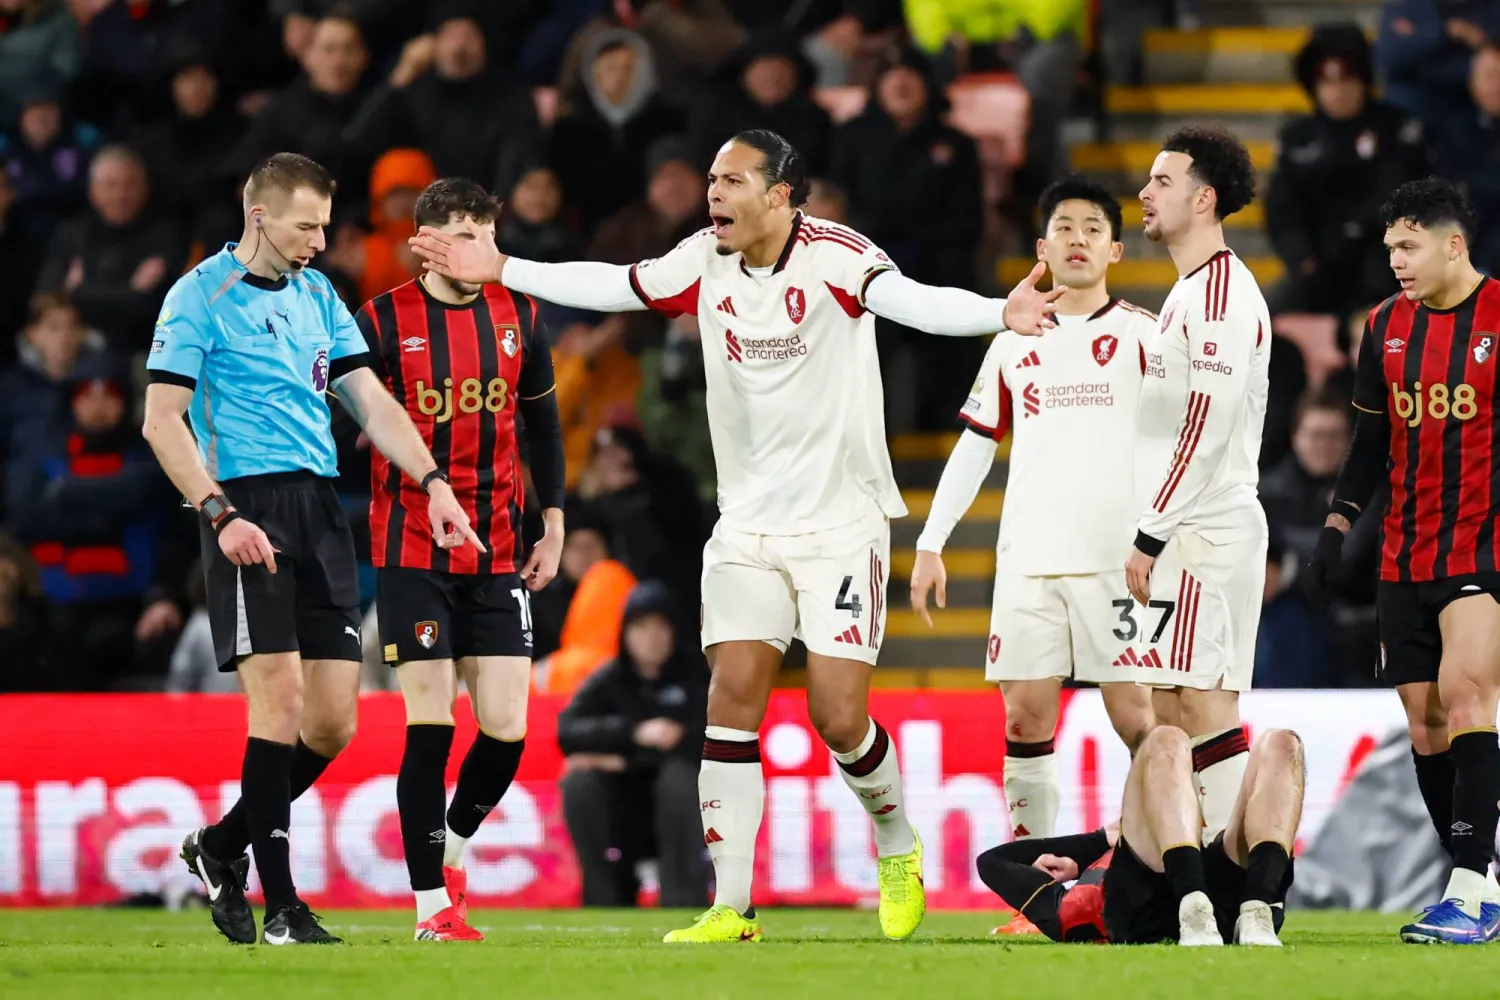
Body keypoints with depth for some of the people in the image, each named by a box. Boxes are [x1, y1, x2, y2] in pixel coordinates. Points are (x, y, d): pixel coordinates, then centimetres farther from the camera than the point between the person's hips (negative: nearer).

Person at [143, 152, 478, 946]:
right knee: (280, 692, -14)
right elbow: (161, 420, -7)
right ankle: (281, 907, -9)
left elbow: (369, 399, 16)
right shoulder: (201, 295, -3)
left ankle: (222, 846, 23)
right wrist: (220, 514, -17)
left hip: (320, 508, 7)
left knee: (333, 722, 2)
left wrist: (432, 481, 2)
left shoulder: (316, 294, 16)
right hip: (249, 506, -7)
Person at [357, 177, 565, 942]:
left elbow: (542, 420, 16)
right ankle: (432, 907, 1)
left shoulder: (517, 317, 6)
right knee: (430, 728, -7)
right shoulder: (383, 322, -6)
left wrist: (553, 525, 12)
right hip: (412, 554, -4)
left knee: (506, 730, -2)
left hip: (499, 556, 4)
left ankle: (452, 847, 26)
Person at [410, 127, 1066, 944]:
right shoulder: (705, 263, 3)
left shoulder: (833, 256, -15)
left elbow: (910, 301, -31)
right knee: (732, 700, -6)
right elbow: (612, 285, 15)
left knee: (838, 716, -9)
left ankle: (899, 848, 21)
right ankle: (731, 908, -4)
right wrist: (500, 270, 17)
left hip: (840, 522, -5)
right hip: (749, 523, 5)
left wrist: (999, 314, -50)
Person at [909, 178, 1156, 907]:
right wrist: (931, 543, 14)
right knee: (1026, 717, 0)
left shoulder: (1141, 336, 2)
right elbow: (975, 444, 20)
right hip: (1027, 558, 4)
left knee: (1135, 716, -9)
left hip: (1116, 558, -4)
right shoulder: (1014, 344, 15)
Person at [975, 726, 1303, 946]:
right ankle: (1195, 914, -40)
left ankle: (1255, 914, -32)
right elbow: (992, 862, 42)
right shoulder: (1064, 905, 44)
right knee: (1167, 743, -12)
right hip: (1146, 914, -3)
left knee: (1280, 745, -5)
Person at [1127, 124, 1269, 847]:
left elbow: (1205, 431, -19)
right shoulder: (1190, 291, 20)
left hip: (1203, 534, -10)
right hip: (1186, 535, 10)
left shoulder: (1221, 293, -13)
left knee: (1204, 706, -12)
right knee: (1172, 711, 9)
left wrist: (1149, 537, -17)